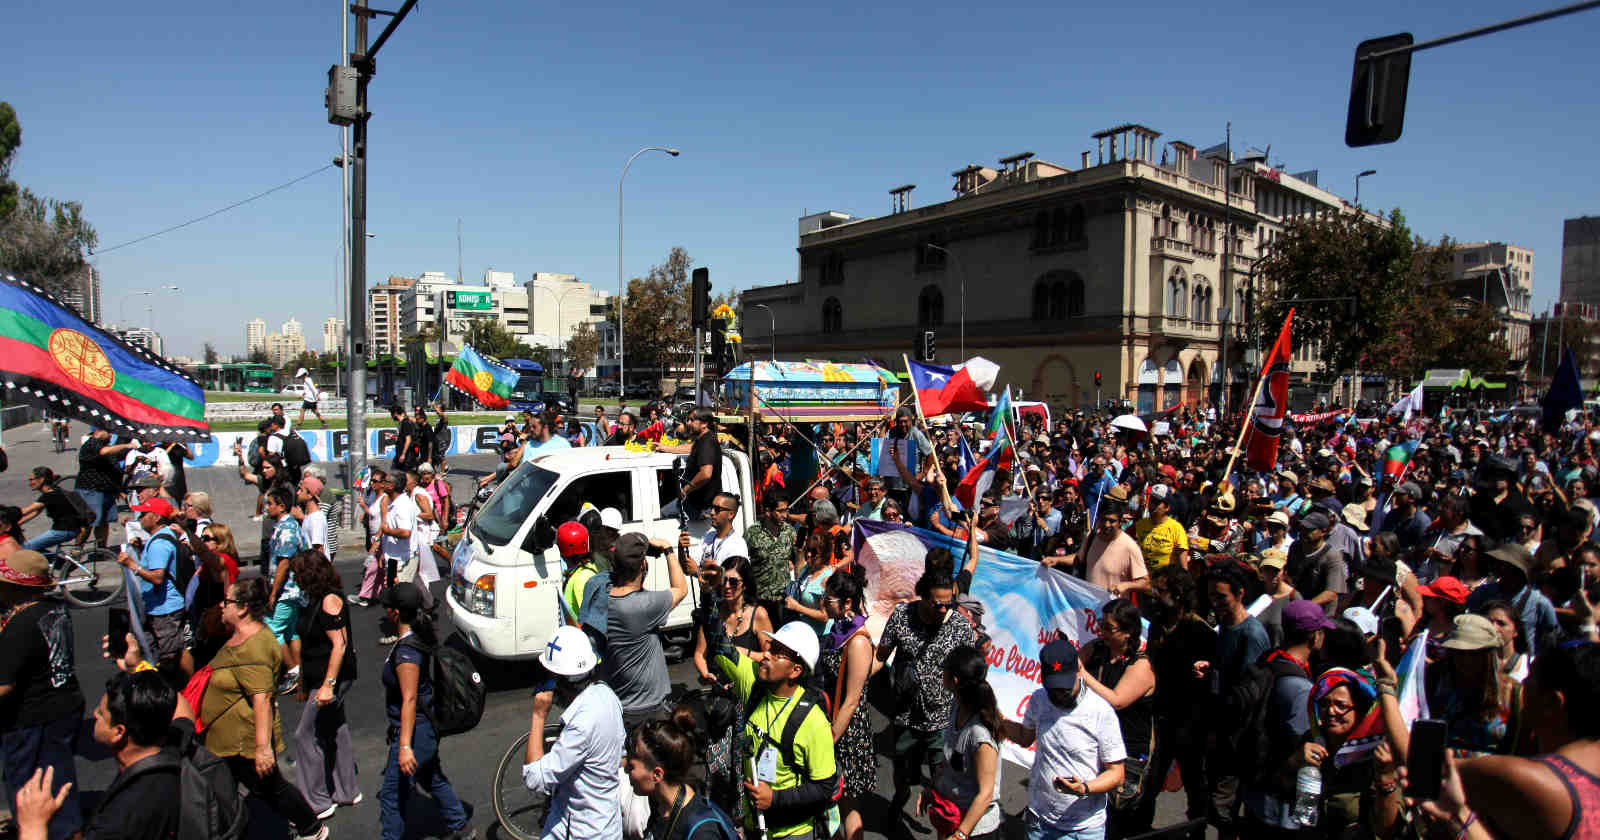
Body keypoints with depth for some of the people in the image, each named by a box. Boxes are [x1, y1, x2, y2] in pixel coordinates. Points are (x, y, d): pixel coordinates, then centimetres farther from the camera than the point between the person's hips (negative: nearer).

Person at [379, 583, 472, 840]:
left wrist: (405, 746, -27)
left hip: (415, 731, -10)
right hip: (427, 726, 10)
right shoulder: (421, 637, 0)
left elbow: (409, 699, -27)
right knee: (432, 778, 25)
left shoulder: (406, 651, -26)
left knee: (392, 794, 4)